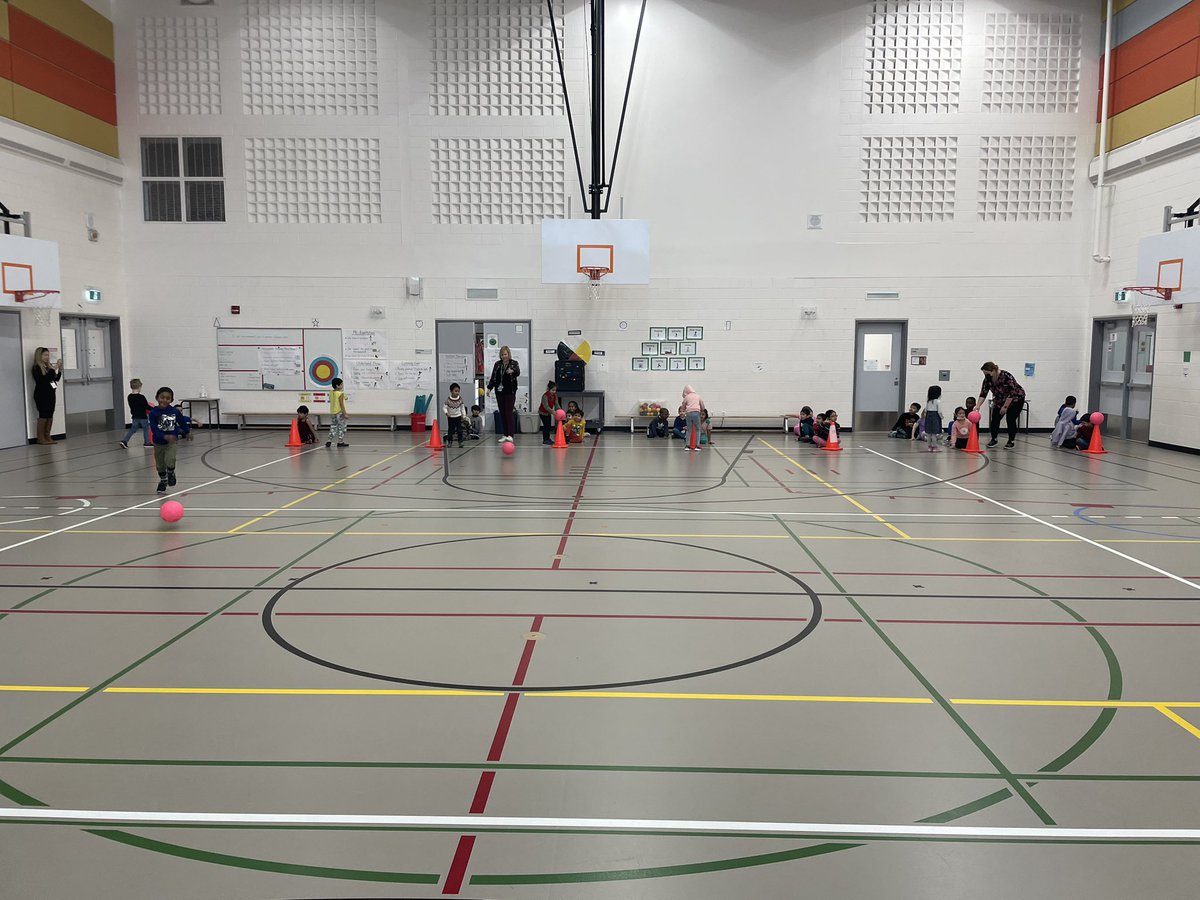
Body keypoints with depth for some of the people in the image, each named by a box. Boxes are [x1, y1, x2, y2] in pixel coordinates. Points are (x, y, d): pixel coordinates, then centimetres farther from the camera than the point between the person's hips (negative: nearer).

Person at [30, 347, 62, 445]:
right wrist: (54, 368, -22)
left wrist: (60, 369, 0)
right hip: (41, 395, -7)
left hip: (51, 394, 7)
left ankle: (47, 436, 9)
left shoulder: (48, 367, 12)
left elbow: (56, 379, 13)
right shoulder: (36, 368, -8)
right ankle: (40, 438, -4)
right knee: (43, 415, -8)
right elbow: (45, 379, -20)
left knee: (50, 415, 4)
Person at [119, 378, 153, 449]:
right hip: (142, 416, -6)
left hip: (134, 416, 6)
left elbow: (132, 406, 13)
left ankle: (124, 441, 1)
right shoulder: (141, 397, -19)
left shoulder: (129, 397, 2)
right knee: (146, 429, 9)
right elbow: (146, 406, -15)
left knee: (133, 429, 13)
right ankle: (147, 442, 16)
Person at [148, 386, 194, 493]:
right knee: (160, 464, 14)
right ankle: (163, 480, 42)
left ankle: (171, 473, 10)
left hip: (173, 441, -1)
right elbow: (154, 429, -22)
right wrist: (165, 437, -37)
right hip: (159, 443, 1)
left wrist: (187, 433, 22)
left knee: (169, 459, -23)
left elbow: (182, 423, 7)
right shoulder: (153, 413, -15)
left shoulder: (175, 411, -12)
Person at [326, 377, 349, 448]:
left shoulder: (331, 393, 6)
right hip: (339, 413, -7)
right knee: (341, 427, 3)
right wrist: (345, 414, -15)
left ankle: (329, 441, 5)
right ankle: (340, 442, 4)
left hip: (332, 413, 7)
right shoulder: (341, 393, -15)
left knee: (333, 427, 13)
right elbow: (341, 404, -18)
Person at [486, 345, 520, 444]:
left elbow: (518, 372, -20)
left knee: (509, 412, -10)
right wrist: (489, 388, 4)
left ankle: (510, 435, -14)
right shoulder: (497, 364, 10)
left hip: (510, 392, -5)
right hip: (499, 391, 5)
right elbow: (493, 377, 13)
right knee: (502, 413, 6)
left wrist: (512, 371, -42)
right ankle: (505, 435, 11)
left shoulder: (514, 363, -2)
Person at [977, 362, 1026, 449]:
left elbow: (1012, 394, -29)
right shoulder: (987, 379, -14)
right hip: (1001, 399, 6)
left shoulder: (1006, 376, -32)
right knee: (995, 418, -2)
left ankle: (1011, 441, 1)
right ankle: (994, 439, 12)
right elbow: (983, 393, -13)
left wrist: (1005, 407, -25)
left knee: (1010, 419, -11)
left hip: (1016, 398, -6)